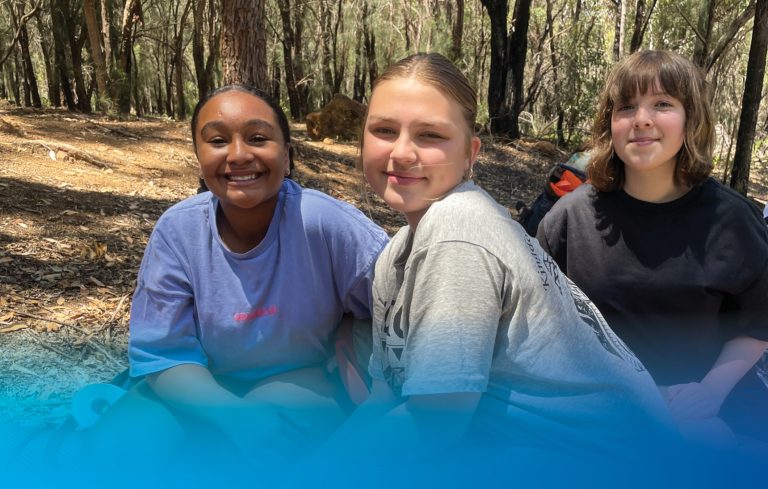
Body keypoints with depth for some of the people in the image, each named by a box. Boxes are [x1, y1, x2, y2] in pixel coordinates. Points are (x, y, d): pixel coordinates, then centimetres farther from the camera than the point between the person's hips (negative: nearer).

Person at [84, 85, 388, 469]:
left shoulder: (325, 222, -21)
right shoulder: (178, 232, -12)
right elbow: (163, 355, -9)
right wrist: (236, 418, -28)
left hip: (302, 389, -2)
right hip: (203, 392, 3)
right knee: (114, 448, -20)